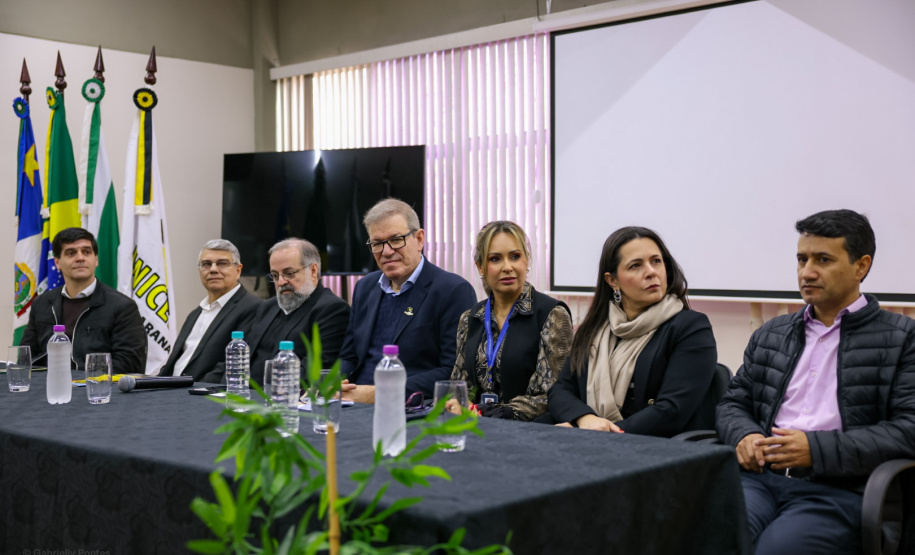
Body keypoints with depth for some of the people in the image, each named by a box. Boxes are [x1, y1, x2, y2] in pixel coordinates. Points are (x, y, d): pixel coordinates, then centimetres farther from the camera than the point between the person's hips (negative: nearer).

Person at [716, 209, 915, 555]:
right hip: (759, 477, 3)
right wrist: (743, 436, 1)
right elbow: (733, 403, 26)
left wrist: (817, 450, -13)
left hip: (839, 490, -3)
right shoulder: (769, 335, 22)